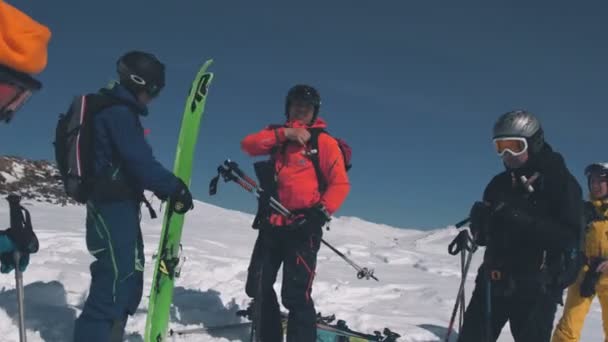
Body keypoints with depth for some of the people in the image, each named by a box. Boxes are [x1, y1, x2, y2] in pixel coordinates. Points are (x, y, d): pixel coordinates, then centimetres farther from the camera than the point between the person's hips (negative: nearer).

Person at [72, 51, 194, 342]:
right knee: (114, 283, -11)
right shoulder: (120, 113, -15)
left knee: (128, 280, 18)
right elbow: (140, 162, -21)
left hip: (120, 206, 11)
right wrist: (175, 188, -11)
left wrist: (164, 187, 8)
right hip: (113, 207, -11)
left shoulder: (119, 111, 17)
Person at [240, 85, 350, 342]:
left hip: (303, 227, -5)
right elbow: (248, 145, -3)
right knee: (258, 286, 14)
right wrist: (284, 133, -13)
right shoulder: (277, 135, 14)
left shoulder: (324, 141, 0)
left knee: (295, 294, -12)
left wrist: (321, 212, -19)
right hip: (272, 223, 6)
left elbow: (340, 184, -6)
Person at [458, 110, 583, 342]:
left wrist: (521, 219, -27)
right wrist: (480, 222, -11)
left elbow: (569, 238, -15)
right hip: (494, 282, 5)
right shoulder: (499, 184, 10)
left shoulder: (561, 182, -5)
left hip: (536, 288, -5)